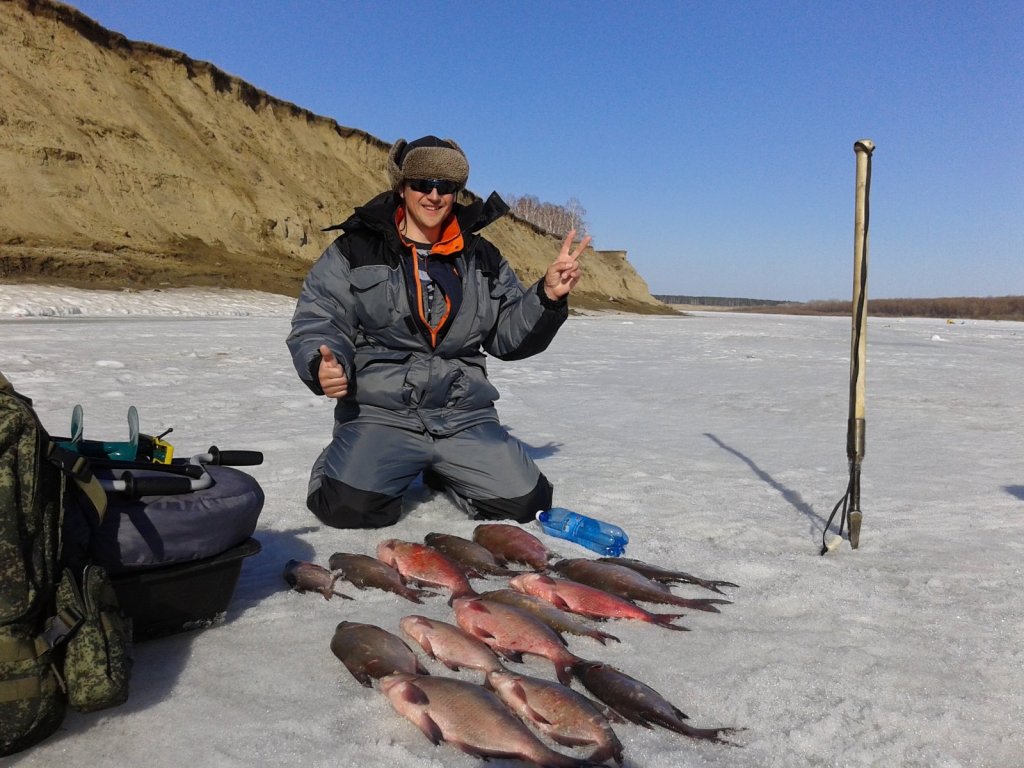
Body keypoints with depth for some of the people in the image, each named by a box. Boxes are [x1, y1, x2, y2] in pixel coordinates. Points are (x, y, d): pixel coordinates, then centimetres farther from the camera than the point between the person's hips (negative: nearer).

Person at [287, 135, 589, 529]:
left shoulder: (482, 258, 13)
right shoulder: (355, 251, 2)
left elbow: (510, 335, 13)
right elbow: (315, 324, 0)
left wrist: (548, 296, -5)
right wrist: (323, 365, -22)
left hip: (465, 417, 4)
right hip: (380, 412, -3)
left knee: (525, 502, -10)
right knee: (349, 506, -27)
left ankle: (440, 470, 19)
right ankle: (344, 463, 13)